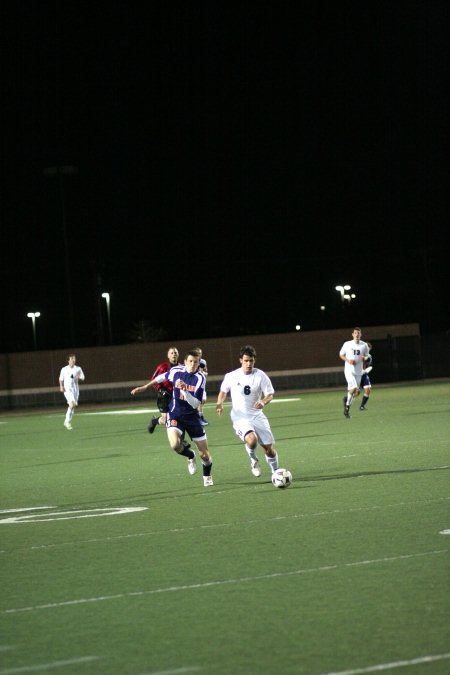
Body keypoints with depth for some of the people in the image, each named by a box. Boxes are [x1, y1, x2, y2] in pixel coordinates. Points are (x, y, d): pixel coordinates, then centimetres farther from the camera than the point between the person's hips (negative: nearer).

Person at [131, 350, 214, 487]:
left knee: (204, 454, 2)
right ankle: (190, 456, 7)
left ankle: (207, 476, 34)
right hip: (175, 416, 0)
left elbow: (195, 404, -18)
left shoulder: (199, 378, -12)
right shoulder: (176, 371, -7)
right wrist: (144, 387, 22)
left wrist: (185, 390, -31)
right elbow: (162, 377, 17)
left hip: (192, 417, 0)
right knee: (175, 444, -29)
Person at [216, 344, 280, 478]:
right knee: (252, 440, -30)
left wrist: (263, 402, -25)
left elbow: (270, 395, -2)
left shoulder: (260, 376, -5)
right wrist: (220, 403, -8)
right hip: (240, 418, -2)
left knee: (268, 448, 4)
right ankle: (253, 461, 2)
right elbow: (223, 391, 12)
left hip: (257, 416, 2)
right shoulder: (231, 376, -5)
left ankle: (275, 472, 30)